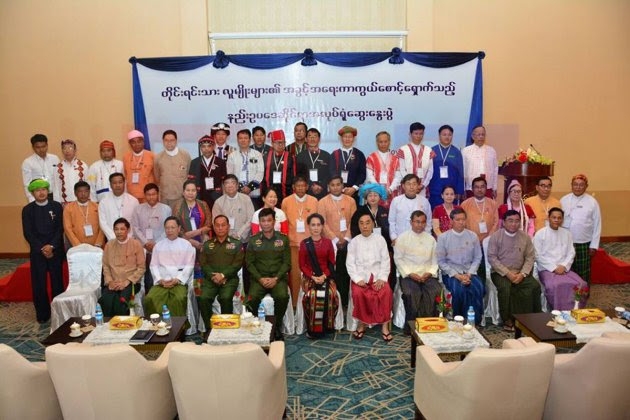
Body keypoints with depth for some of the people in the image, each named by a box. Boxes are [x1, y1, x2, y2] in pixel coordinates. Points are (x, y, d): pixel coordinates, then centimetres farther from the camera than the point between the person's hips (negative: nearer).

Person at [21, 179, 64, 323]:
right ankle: (42, 314, 13)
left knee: (57, 281, 4)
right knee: (39, 283, 2)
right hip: (37, 252, 0)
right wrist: (42, 249, -11)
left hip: (55, 250, 0)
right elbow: (28, 233, -2)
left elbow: (60, 229, -1)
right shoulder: (27, 210, 2)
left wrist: (51, 246, -13)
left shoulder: (57, 206, 2)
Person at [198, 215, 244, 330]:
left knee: (225, 298, -30)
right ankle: (209, 327, -10)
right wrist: (213, 276, -11)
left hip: (229, 278, -2)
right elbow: (203, 263, 7)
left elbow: (238, 263, -2)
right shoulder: (207, 245, 17)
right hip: (210, 278, 2)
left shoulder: (236, 244, 9)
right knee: (203, 298, -25)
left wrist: (223, 275, -15)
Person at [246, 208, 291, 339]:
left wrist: (276, 278, -12)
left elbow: (287, 262, 2)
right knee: (253, 297, -29)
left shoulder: (283, 239, 6)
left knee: (282, 296, -30)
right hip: (258, 277, 0)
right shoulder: (253, 240, 6)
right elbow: (249, 263, 3)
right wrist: (260, 279, -12)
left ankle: (277, 326, -6)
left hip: (278, 278, 0)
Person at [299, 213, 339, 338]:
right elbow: (302, 265, 3)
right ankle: (312, 328, -15)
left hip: (326, 276, 1)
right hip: (309, 277, -1)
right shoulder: (304, 243, 5)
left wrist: (324, 276, -12)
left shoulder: (328, 242, 7)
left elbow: (331, 263, 5)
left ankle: (326, 325, -10)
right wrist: (313, 277, -12)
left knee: (330, 294, -28)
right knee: (312, 295, -30)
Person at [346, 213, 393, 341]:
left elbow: (385, 261, 2)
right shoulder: (354, 242, 5)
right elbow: (350, 263, 1)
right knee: (358, 293, -30)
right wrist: (358, 279, -14)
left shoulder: (380, 239, 6)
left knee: (386, 291, -28)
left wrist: (382, 278, -11)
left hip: (378, 275, 0)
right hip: (360, 276, 0)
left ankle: (385, 324, -14)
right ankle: (362, 323, -9)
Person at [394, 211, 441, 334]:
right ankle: (410, 326, -17)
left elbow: (434, 259, 11)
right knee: (413, 293, -32)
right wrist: (410, 274, -10)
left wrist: (429, 273, -7)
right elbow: (398, 259, 0)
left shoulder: (430, 239, 16)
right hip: (408, 275, -2)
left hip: (427, 275, 3)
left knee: (435, 291, -27)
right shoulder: (402, 238, 6)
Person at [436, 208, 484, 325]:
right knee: (459, 290, -33)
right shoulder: (443, 237, -2)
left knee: (478, 288, -29)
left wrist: (469, 274, -9)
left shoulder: (472, 236, 6)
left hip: (469, 272, 2)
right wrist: (457, 275, -12)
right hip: (451, 273, -2)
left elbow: (477, 258, 6)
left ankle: (475, 322, -15)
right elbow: (441, 261, -3)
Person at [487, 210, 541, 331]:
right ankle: (507, 320, -13)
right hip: (501, 273, -3)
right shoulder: (496, 236, -4)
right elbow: (492, 258, -8)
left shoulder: (525, 237, 6)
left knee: (535, 286, -21)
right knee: (505, 287, -31)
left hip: (520, 273, 3)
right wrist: (507, 273, -16)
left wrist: (522, 274, -11)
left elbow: (530, 258, 5)